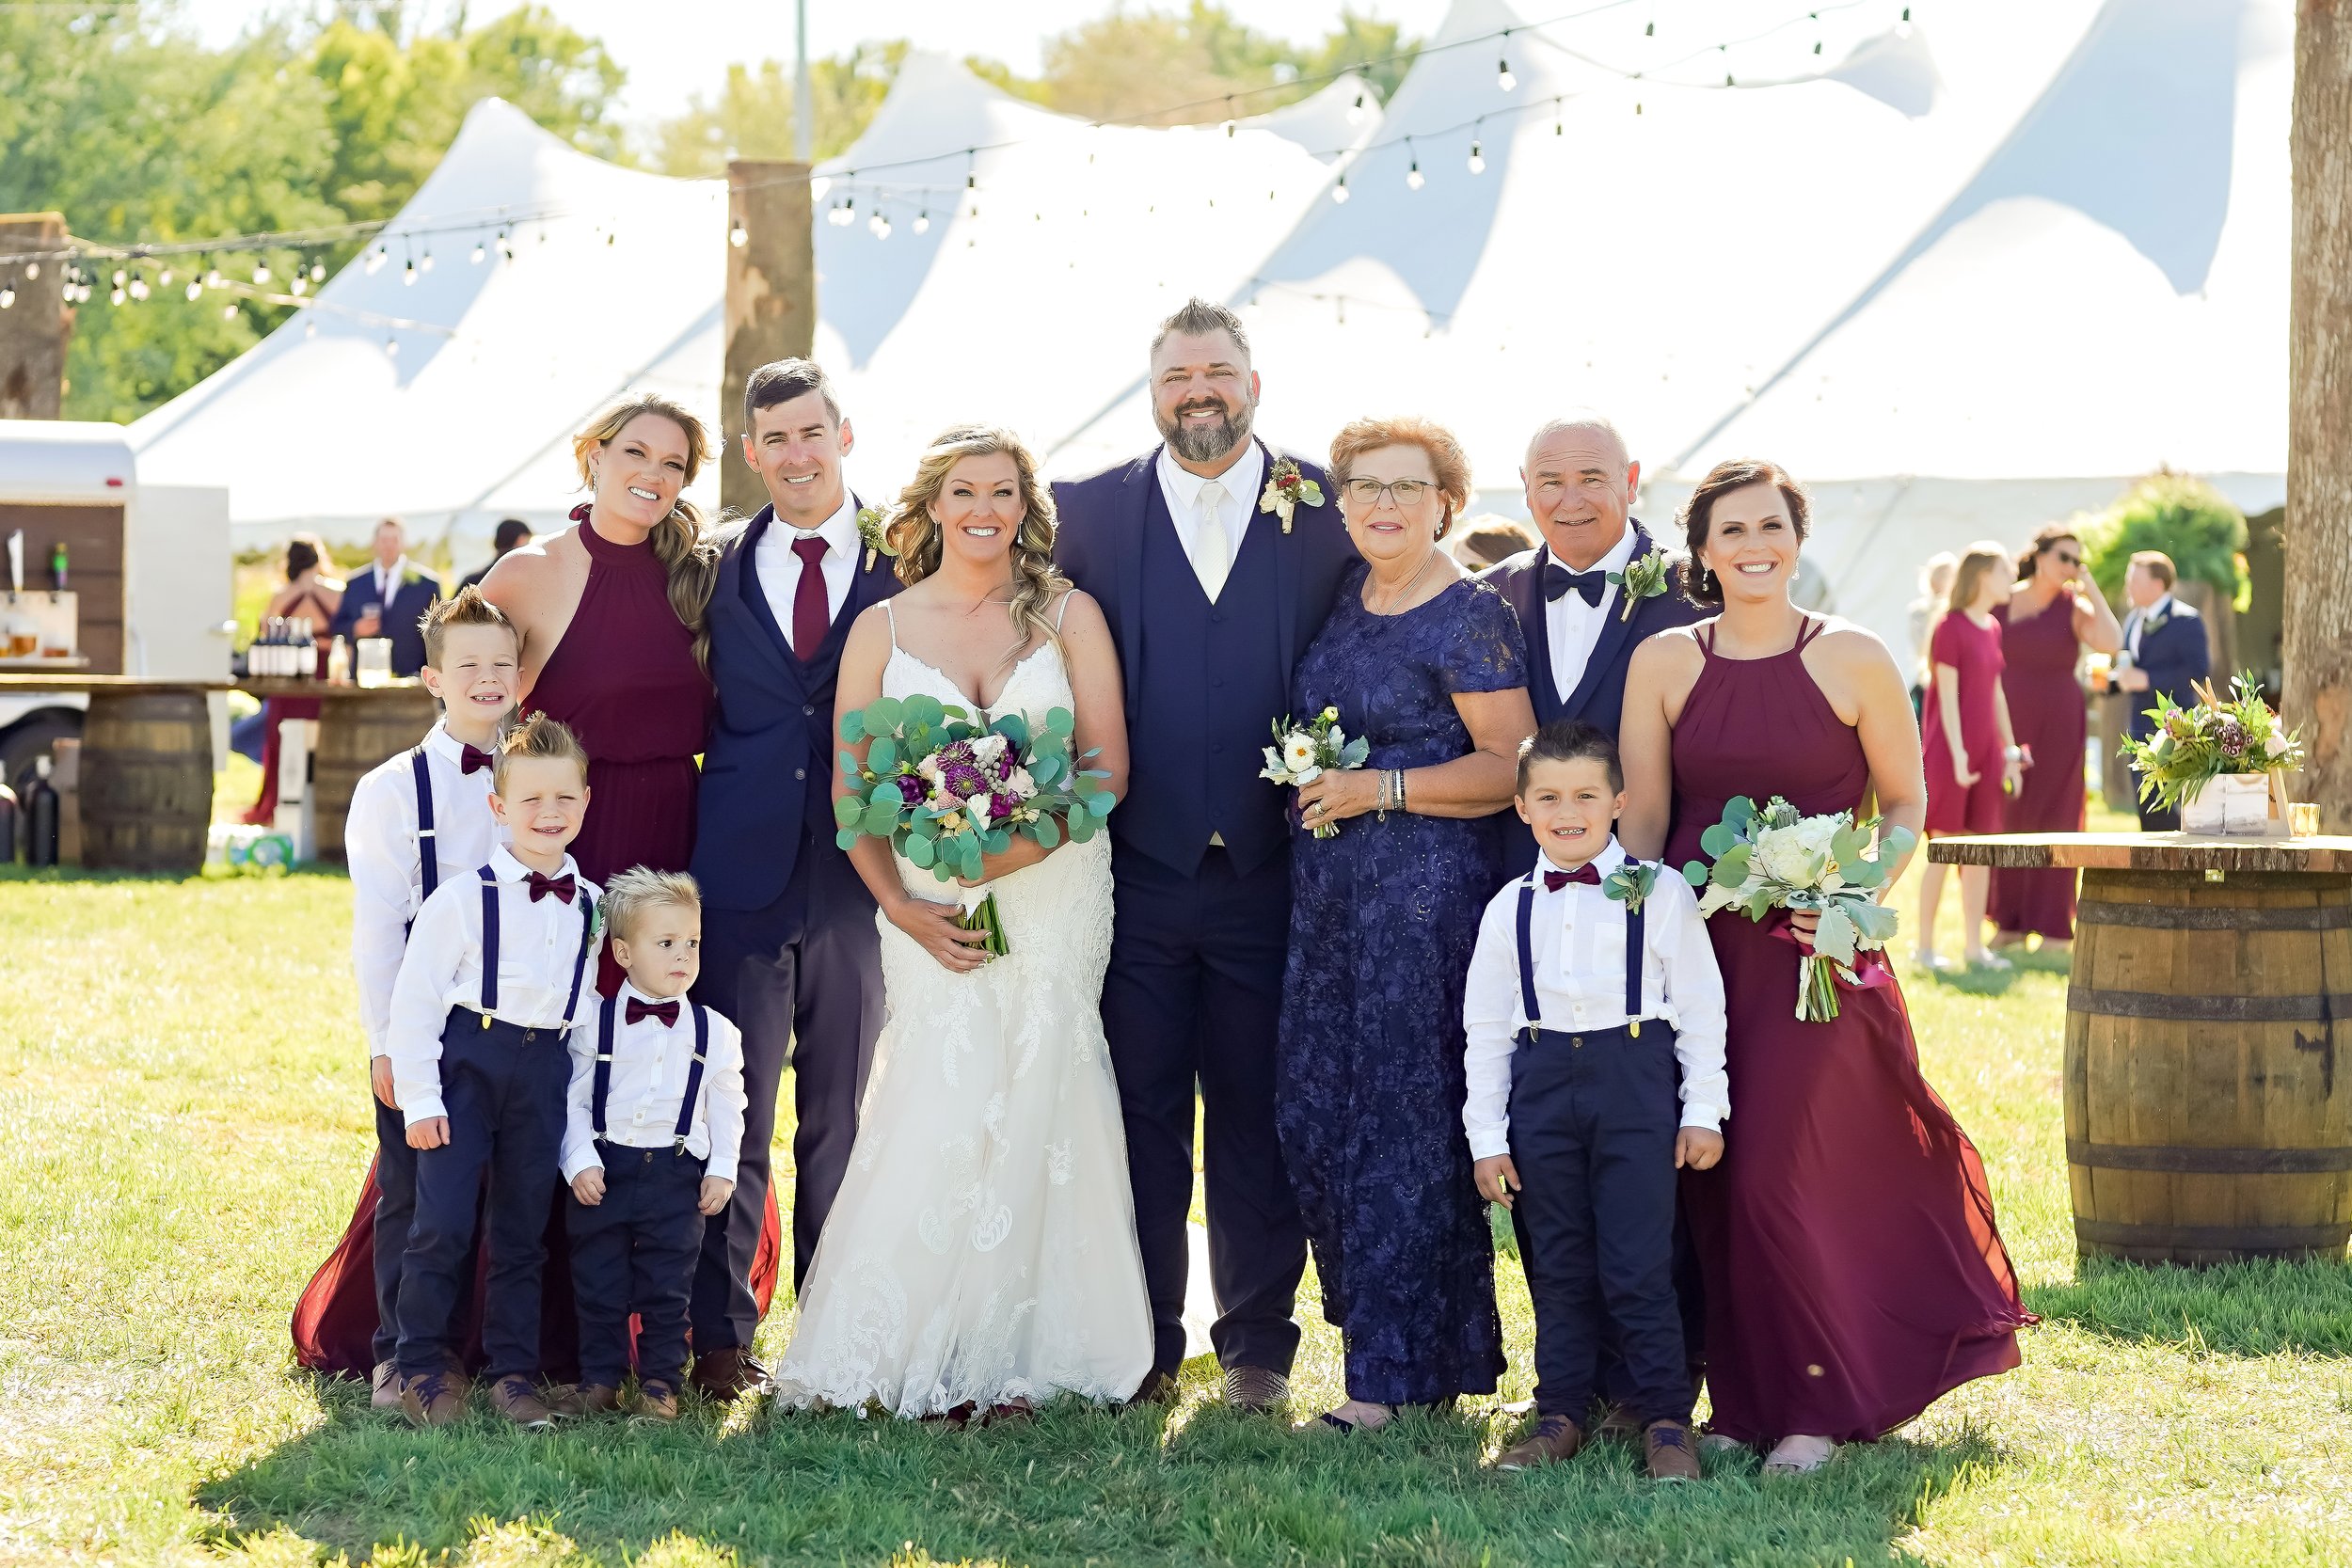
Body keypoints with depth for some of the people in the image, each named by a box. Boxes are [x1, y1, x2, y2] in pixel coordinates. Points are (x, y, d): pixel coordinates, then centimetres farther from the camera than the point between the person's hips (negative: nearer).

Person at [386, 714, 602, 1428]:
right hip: (466, 1062, -4)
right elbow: (414, 1000, -7)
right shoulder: (463, 899, -8)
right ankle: (424, 1369, 6)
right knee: (443, 1223, -7)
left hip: (545, 1071, 4)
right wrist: (419, 1098, -11)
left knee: (522, 1230, 10)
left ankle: (512, 1371, 18)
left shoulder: (591, 906, 7)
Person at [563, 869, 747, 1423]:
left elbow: (727, 1107, 8)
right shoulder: (594, 1024, -2)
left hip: (677, 1174, 1)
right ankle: (599, 1378, 18)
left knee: (667, 1288, 4)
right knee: (599, 1285, 6)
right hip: (604, 1170, -1)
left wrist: (721, 1170, 1)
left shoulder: (715, 1033, 3)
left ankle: (660, 1382, 14)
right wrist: (580, 1161, -10)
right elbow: (573, 1098, -1)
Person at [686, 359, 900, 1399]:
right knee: (730, 1114, 0)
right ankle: (721, 1336, 7)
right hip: (742, 874, 0)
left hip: (859, 873, 0)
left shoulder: (904, 565, 4)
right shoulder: (716, 571, 9)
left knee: (845, 1116, 7)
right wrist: (689, 842, -1)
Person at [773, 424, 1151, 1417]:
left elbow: (1109, 767, 0)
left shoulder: (1069, 617, 7)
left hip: (1056, 894, 0)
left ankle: (1013, 1353, 1)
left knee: (1034, 1100, -5)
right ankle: (925, 1352, -3)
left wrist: (1020, 843, -16)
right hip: (930, 904, 0)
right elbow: (850, 791, 6)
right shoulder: (882, 629, 8)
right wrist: (899, 905, -8)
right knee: (941, 1104, -10)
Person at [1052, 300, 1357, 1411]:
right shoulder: (1088, 512, 4)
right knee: (1140, 1111, 6)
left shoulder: (1327, 510, 1)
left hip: (1269, 867, -1)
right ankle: (1144, 1343, 14)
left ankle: (1257, 1340, 16)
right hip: (1137, 864, 1)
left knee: (1256, 1114, 7)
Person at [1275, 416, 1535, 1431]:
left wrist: (1381, 790, -17)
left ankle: (1392, 1375, 1)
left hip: (1428, 886, -8)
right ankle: (1383, 1315, 20)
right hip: (1327, 890, 8)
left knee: (1402, 1120, -4)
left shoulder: (1468, 617, -10)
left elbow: (1513, 766, -14)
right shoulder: (1345, 595, 13)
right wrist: (1310, 782, 13)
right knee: (1310, 1111, 6)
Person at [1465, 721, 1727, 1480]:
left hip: (1634, 1082, -3)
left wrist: (1703, 1111, 0)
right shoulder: (1511, 908, 8)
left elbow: (1700, 1006, 3)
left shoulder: (1659, 893, 0)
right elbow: (1485, 1028, 10)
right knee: (1557, 1267, 9)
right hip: (1543, 1084, 3)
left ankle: (1666, 1418, 4)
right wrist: (1487, 1138, 7)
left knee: (1637, 1268, -5)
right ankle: (1559, 1415, 17)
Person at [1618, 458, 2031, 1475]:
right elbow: (1642, 819, 6)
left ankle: (1815, 1408, 5)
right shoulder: (1664, 664, 5)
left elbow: (1906, 803, 5)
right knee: (1709, 1179, 2)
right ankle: (1743, 1400, 15)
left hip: (1814, 959, -3)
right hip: (1694, 950, 3)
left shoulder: (1852, 660, -1)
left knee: (1779, 1175, -9)